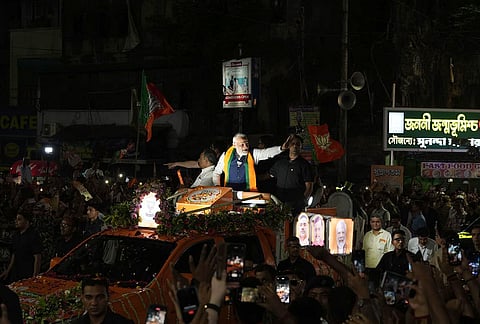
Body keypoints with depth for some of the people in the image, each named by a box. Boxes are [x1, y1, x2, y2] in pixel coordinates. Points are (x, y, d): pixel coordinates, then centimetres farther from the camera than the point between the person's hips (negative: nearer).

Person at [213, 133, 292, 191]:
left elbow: (267, 152, -14)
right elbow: (216, 173, 18)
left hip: (248, 193, 0)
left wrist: (282, 148, -31)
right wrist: (217, 186, 4)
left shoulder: (253, 154, 3)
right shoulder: (226, 155, 5)